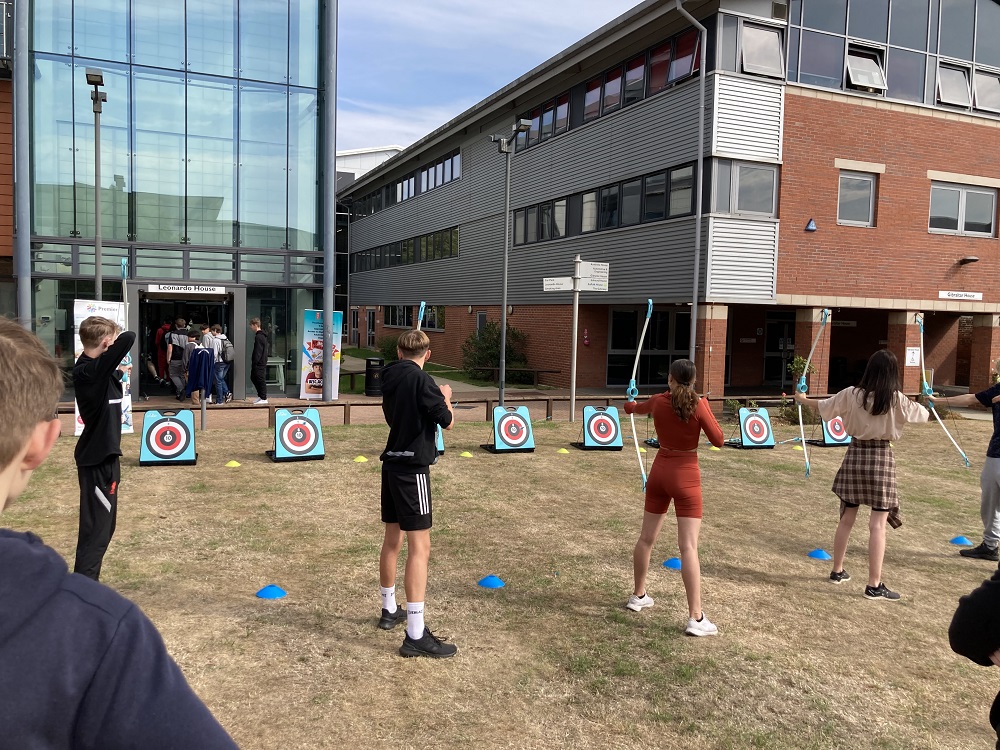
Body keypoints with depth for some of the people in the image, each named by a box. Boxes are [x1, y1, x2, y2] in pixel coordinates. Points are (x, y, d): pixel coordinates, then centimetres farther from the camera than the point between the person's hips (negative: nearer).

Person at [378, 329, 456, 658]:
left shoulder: (389, 377, 8)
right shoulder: (422, 380, -15)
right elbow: (447, 421, -10)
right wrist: (446, 396, 8)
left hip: (392, 464, 8)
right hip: (413, 468, -8)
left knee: (392, 539, 19)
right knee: (419, 547, -8)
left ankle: (389, 610, 34)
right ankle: (415, 635, -9)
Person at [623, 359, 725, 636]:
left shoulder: (658, 401, -1)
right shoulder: (698, 404, -14)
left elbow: (638, 409, 23)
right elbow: (719, 440, -10)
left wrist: (632, 403, 48)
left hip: (660, 471, 4)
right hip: (685, 476, -4)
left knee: (646, 538, 18)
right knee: (689, 547, -7)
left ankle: (638, 595, 34)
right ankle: (696, 618, -7)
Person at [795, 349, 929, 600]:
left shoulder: (851, 394, -3)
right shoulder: (896, 399, -10)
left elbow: (823, 406, 11)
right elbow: (924, 415, 6)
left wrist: (802, 399, 31)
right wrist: (928, 404, 29)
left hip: (854, 456, 4)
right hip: (881, 459, -3)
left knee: (846, 519, 15)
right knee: (878, 524, -1)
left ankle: (837, 571, 27)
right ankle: (874, 585, 1)